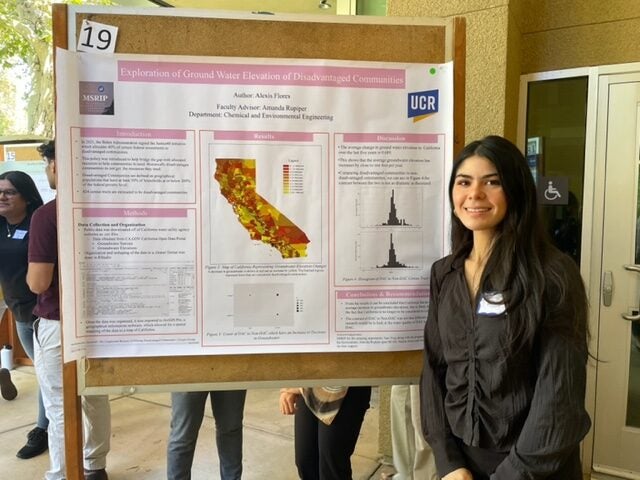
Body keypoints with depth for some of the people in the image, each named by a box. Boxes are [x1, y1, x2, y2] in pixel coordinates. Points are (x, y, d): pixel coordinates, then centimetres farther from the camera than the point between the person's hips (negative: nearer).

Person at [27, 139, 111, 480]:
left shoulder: (47, 214, -18)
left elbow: (38, 283, -19)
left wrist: (30, 273, 2)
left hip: (58, 324, -6)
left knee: (61, 408, 7)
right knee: (96, 398, 19)